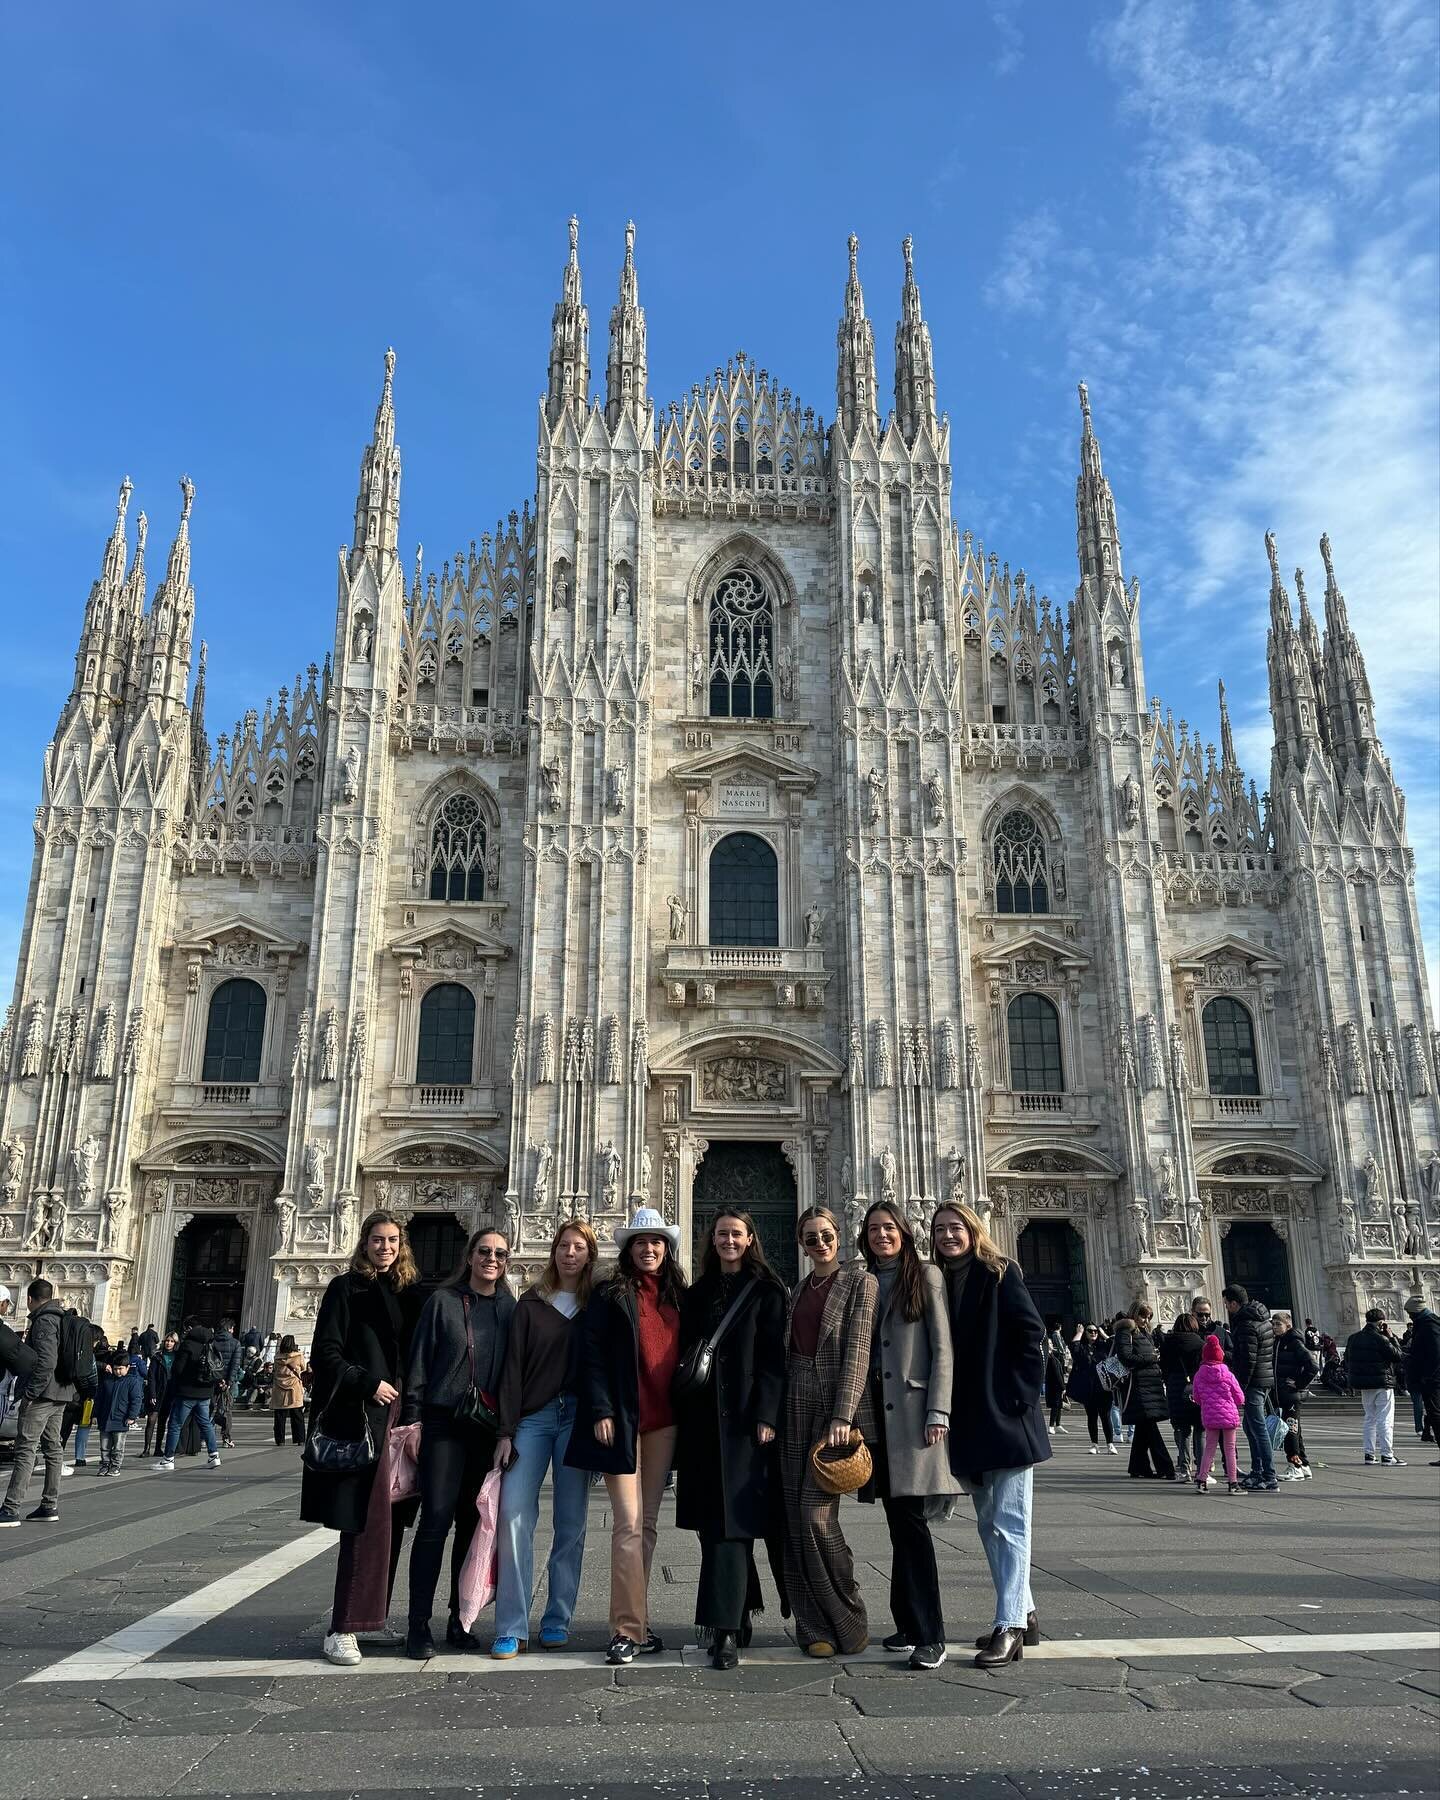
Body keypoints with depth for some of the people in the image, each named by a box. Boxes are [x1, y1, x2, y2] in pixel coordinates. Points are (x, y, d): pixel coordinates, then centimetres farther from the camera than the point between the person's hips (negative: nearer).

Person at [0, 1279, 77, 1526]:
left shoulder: (43, 1321, -13)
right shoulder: (62, 1318, 16)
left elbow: (46, 1362, -23)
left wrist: (30, 1392, -19)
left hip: (41, 1394, -9)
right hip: (61, 1395, 9)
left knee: (25, 1450, -8)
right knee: (53, 1448, 12)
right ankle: (50, 1506, 17)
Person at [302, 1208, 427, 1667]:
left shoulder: (410, 1293, 13)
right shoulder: (346, 1289, -1)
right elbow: (326, 1352, -7)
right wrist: (368, 1383, -14)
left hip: (399, 1417, 6)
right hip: (360, 1419, -5)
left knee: (388, 1520, 8)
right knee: (366, 1520, -10)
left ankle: (370, 1614, 19)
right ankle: (342, 1629, -5)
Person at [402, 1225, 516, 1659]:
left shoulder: (511, 1309, 10)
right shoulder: (443, 1301, 2)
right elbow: (419, 1362, 0)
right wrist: (412, 1419, -6)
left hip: (490, 1429, 3)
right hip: (444, 1424, -3)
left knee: (473, 1524, 7)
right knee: (436, 1520, -7)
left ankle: (459, 1620, 18)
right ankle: (419, 1625, 2)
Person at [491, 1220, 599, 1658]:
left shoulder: (597, 1306, 8)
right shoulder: (531, 1303, 7)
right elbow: (514, 1367, 3)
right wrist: (506, 1431, -4)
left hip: (577, 1418, 0)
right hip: (532, 1417, 0)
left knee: (570, 1522, 3)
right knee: (514, 1514, -9)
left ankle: (557, 1620, 15)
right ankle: (511, 1628, -3)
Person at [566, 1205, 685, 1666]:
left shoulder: (677, 1296, 12)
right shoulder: (610, 1295, 0)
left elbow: (685, 1352, 16)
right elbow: (592, 1353, -5)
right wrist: (601, 1411, -13)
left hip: (663, 1422, 5)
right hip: (622, 1420, -4)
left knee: (647, 1523, 9)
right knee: (628, 1524, -7)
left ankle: (633, 1623, 18)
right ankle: (629, 1630, -1)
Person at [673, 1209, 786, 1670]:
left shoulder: (766, 1291, 0)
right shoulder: (697, 1295, 13)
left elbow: (773, 1356, -6)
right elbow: (684, 1354, 12)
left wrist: (766, 1416, -14)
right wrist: (682, 1419, 6)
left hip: (744, 1419, -5)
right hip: (701, 1419, 5)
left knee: (733, 1521, -8)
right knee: (711, 1522, 9)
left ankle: (726, 1628, -8)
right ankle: (738, 1616, 22)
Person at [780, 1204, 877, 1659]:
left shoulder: (860, 1282, -1)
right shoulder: (797, 1290, 16)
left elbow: (857, 1350, -10)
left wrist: (843, 1417, -19)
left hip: (834, 1404, -6)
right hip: (795, 1404, 6)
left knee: (817, 1514, -12)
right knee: (796, 1517, 3)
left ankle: (847, 1621, 5)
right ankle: (814, 1626, 12)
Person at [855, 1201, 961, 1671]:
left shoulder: (926, 1276, 1)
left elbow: (942, 1348, -4)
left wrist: (938, 1412, -12)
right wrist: (853, 1415, 8)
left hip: (912, 1410, -5)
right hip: (875, 1411, 5)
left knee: (908, 1518, -9)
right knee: (898, 1521, 9)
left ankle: (928, 1633, -4)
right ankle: (911, 1623, 17)